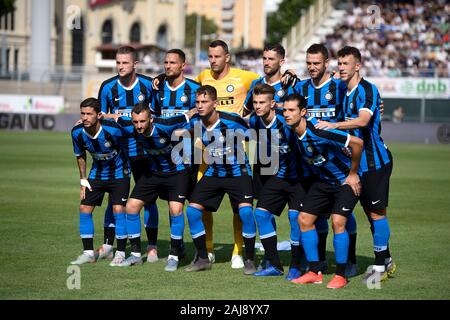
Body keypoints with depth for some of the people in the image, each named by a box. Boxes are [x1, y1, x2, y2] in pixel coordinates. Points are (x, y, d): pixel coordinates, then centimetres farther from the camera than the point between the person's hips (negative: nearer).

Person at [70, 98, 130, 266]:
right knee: (85, 209, -2)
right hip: (97, 173, 5)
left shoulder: (112, 130, -30)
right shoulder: (77, 132, -15)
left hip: (119, 173, -4)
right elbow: (80, 156, 4)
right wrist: (83, 181, 3)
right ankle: (88, 253, 9)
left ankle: (121, 253, -2)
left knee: (118, 209, -14)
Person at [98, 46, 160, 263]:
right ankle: (108, 245, 11)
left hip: (142, 150, -1)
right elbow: (101, 116, 6)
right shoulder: (107, 87, -3)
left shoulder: (148, 84, -4)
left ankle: (152, 247, 10)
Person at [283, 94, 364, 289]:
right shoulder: (292, 131, -9)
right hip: (323, 180, 8)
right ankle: (314, 273, 9)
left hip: (346, 179, -8)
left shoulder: (318, 131, -32)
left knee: (337, 221, -19)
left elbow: (357, 143, -30)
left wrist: (353, 174, -20)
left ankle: (340, 275, -6)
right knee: (304, 219, 1)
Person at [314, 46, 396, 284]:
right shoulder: (343, 91, 12)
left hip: (375, 160, -8)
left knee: (376, 212, -6)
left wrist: (333, 125, -36)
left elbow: (362, 120, -30)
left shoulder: (367, 90, -14)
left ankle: (380, 266, 0)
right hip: (357, 161, 8)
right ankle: (386, 261, 22)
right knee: (369, 211, 12)